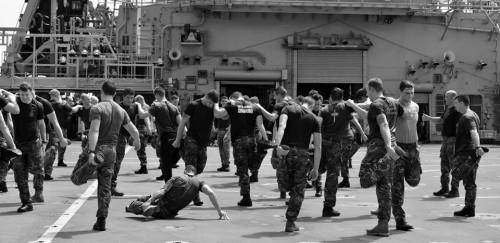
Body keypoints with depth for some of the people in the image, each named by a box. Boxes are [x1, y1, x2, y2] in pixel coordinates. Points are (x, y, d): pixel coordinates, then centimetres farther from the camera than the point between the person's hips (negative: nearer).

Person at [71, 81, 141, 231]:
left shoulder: (97, 109, -8)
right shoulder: (121, 111, 9)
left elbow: (94, 131, -21)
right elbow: (134, 131, 15)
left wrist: (91, 152, -28)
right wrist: (137, 143, 35)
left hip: (97, 148, -5)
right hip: (111, 151, 5)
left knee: (76, 179, 4)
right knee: (105, 188, 9)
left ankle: (92, 163, -25)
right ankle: (101, 221, 7)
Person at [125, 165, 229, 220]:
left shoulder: (176, 179, 2)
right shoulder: (198, 183, 5)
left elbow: (161, 192, -10)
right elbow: (210, 193, -11)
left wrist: (149, 201, -4)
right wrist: (220, 211, -9)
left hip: (160, 205, -2)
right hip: (169, 214, 2)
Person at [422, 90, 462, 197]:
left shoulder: (456, 110, -14)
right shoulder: (447, 109, 16)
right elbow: (440, 120, 29)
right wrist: (428, 118, 18)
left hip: (453, 140, -9)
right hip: (446, 140, 9)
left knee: (454, 165, -5)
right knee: (444, 165, 12)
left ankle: (455, 190, 0)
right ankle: (444, 188, 20)